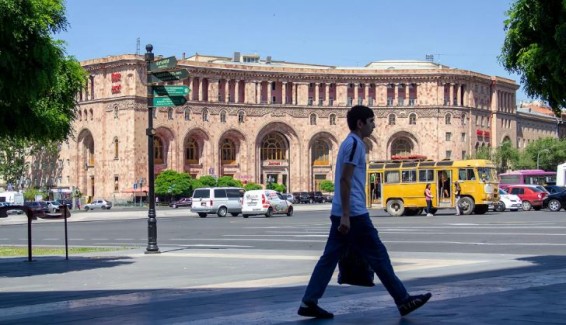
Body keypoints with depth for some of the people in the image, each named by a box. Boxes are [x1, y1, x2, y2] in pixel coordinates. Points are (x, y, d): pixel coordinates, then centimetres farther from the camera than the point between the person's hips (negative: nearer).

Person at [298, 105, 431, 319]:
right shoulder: (355, 143, -11)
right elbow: (345, 180, -18)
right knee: (378, 256, -2)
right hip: (354, 214, -10)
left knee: (329, 257, 7)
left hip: (342, 214, 10)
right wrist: (346, 215, -21)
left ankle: (309, 302, 3)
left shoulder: (350, 143, 20)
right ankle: (403, 301, 5)